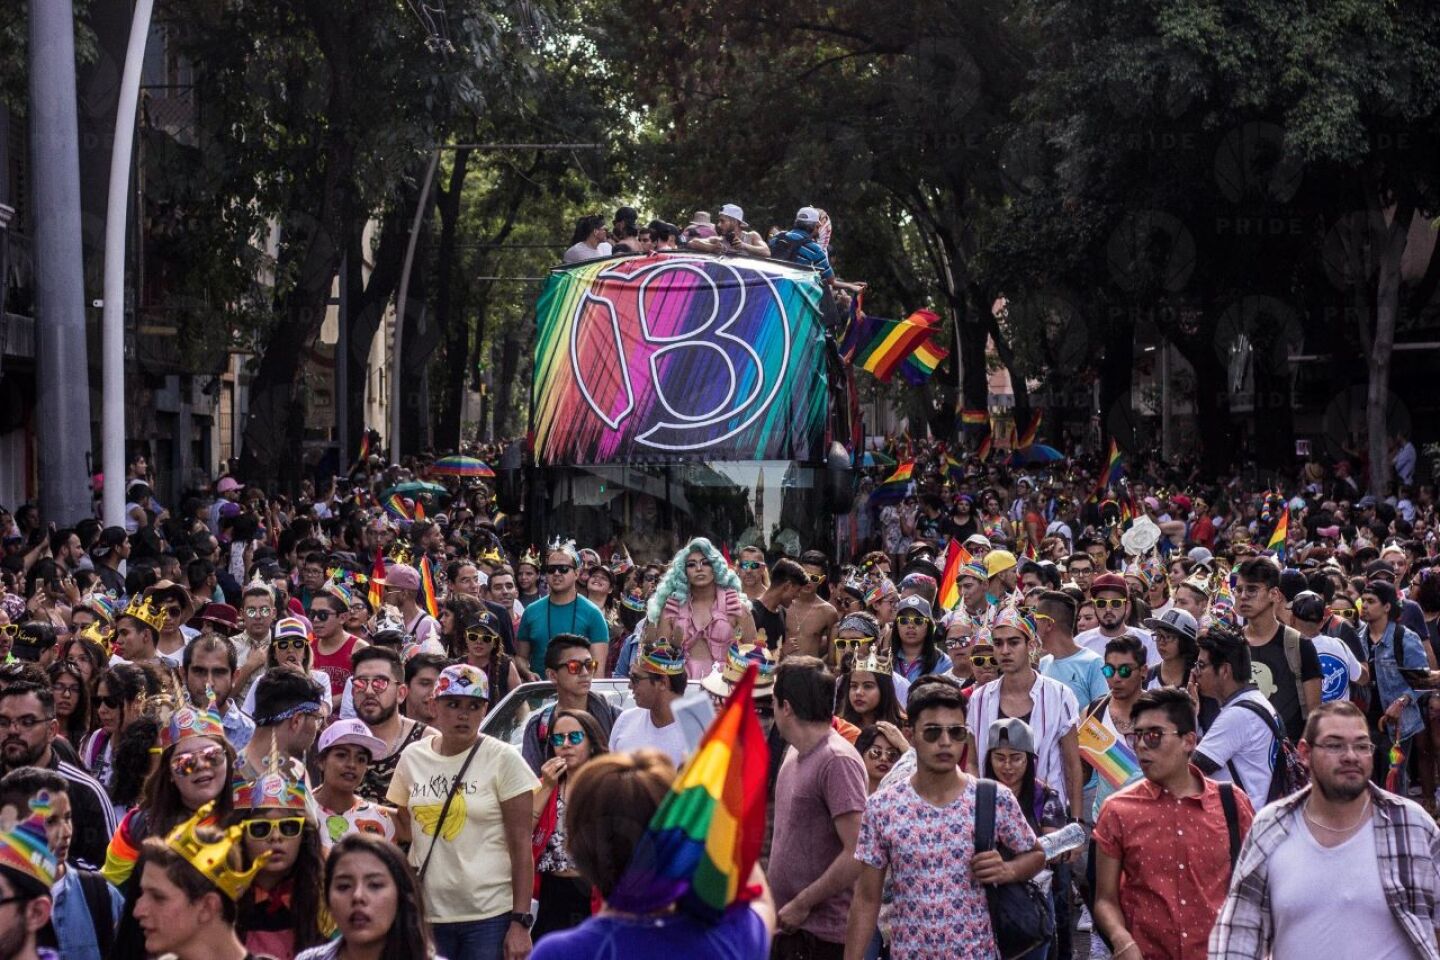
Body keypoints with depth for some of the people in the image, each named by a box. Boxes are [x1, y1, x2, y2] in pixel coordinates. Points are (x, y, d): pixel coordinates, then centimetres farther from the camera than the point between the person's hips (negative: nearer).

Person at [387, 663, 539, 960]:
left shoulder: (502, 759, -4)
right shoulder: (412, 757, 6)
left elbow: (521, 846, -5)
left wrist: (521, 922, -10)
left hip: (490, 915, -3)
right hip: (427, 914, 3)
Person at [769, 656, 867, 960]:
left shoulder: (837, 761, -17)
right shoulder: (794, 753, 10)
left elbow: (857, 855, -22)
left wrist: (802, 904, -16)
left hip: (823, 934, -8)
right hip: (787, 926, 8)